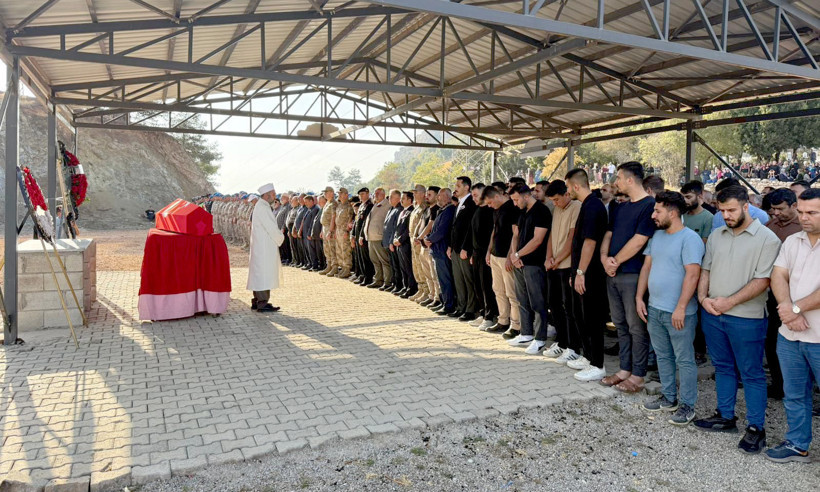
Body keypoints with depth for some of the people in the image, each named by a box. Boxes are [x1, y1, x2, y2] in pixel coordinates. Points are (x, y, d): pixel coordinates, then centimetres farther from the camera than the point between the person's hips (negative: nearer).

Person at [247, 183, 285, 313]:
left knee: (259, 274, 13)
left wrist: (278, 235, 7)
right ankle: (262, 303, -5)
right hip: (264, 247, -10)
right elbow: (271, 227, -18)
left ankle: (257, 301, 20)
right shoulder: (262, 207, -17)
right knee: (264, 274, -8)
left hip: (264, 247, 10)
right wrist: (280, 238, -5)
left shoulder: (262, 206, 15)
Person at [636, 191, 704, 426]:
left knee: (684, 360, 4)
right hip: (654, 309, 8)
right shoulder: (657, 236, 10)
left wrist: (680, 308, -23)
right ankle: (669, 398, 31)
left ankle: (687, 405, 15)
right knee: (663, 356, 17)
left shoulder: (690, 238, -14)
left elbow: (692, 275, -20)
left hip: (679, 312, -8)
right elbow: (647, 267, 14)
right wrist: (639, 297, 8)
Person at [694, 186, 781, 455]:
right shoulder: (716, 236, 9)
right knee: (723, 367, 16)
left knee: (751, 373, 5)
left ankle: (756, 427, 16)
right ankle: (726, 416, 30)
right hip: (713, 314, 6)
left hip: (746, 318, -6)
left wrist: (729, 302, -18)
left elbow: (762, 280, -15)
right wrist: (703, 297, -3)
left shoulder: (766, 238, -9)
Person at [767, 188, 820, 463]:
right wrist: (788, 311, -14)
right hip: (790, 336, 5)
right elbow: (778, 276, 0)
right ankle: (797, 445, 31)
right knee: (794, 395, 16)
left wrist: (797, 308, -18)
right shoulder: (791, 242, 8)